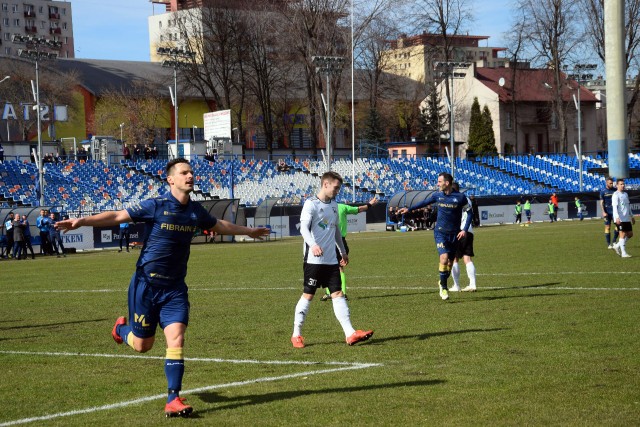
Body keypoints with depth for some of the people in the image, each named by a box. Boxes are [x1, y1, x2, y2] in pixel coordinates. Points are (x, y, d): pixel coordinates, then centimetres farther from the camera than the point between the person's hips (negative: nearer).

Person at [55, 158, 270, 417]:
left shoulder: (195, 211, 4)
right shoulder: (156, 206, -13)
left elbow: (219, 225, 24)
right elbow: (117, 216, -14)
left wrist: (248, 231, 36)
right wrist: (82, 221, -26)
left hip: (175, 288, 4)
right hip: (146, 285, -4)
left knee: (176, 338, -12)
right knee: (142, 345, 6)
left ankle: (173, 400, -9)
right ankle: (121, 328, 42)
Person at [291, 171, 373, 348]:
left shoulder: (333, 205, 15)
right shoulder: (311, 204, -9)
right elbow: (303, 228, -22)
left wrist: (343, 251, 28)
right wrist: (313, 245, -39)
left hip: (331, 259, 7)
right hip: (313, 259, -7)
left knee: (338, 294, 0)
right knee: (308, 295, -2)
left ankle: (350, 334, -6)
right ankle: (296, 335, 9)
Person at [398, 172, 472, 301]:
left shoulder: (460, 197, -7)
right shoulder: (437, 195, 1)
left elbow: (469, 212, 0)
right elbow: (424, 203, 17)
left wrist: (465, 230, -8)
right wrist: (409, 208, 11)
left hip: (454, 234, 0)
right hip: (440, 232, 0)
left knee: (450, 262, 5)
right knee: (444, 258, -18)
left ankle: (442, 283, 30)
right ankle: (443, 287, -5)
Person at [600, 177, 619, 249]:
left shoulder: (615, 190, 6)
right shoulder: (603, 192, -1)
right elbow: (601, 202, -3)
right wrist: (603, 212, -13)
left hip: (614, 211, 2)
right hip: (607, 212, -2)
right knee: (607, 227, 1)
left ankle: (614, 241, 8)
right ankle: (609, 244, 6)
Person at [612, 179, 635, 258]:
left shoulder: (625, 194, 17)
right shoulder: (616, 195, -8)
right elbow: (615, 207, -17)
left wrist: (632, 216, 25)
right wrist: (617, 217, -28)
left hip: (627, 219, 8)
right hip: (620, 219, -8)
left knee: (630, 234, 9)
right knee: (623, 234, -8)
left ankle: (617, 246, 21)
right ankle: (623, 253, -4)